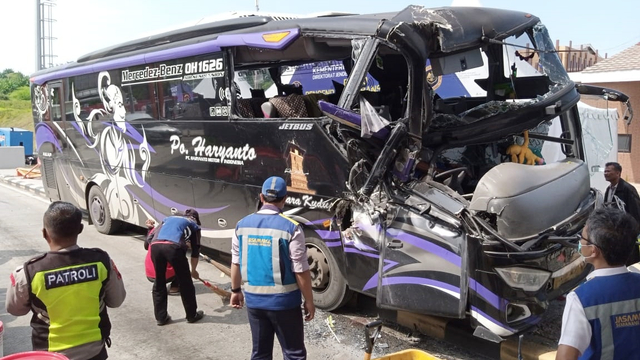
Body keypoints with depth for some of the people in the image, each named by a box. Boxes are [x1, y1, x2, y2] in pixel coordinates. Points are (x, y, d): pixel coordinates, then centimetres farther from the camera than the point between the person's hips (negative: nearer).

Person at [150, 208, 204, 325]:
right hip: (174, 247, -4)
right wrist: (193, 270, 40)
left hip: (155, 245, 4)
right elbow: (195, 250, 28)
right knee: (185, 282, 14)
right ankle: (192, 315, 26)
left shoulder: (169, 218, 39)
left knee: (159, 283, 19)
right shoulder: (194, 225, 28)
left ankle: (161, 317, 26)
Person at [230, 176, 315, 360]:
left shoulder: (242, 225, 1)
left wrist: (235, 290, 23)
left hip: (253, 299, 5)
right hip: (284, 300, -5)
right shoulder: (291, 228, -15)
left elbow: (236, 263, 10)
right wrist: (309, 301, -2)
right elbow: (300, 271, -13)